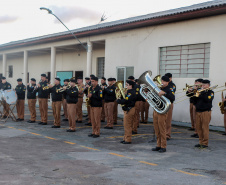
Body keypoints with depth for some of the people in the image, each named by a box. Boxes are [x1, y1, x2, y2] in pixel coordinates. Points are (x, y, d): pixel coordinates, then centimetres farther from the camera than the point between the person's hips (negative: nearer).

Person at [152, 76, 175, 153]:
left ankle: (163, 147, 4)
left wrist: (164, 93, -38)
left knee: (162, 130, -3)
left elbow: (173, 98, -27)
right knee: (157, 130, 11)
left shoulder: (169, 89, -7)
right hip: (155, 110, 7)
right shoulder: (159, 88, 15)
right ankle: (158, 145, 20)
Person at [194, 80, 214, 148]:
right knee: (199, 128, 7)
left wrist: (202, 93, -15)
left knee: (205, 128, -5)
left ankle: (205, 143, 1)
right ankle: (201, 142, 15)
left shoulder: (210, 92, 1)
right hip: (198, 112, 6)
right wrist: (197, 95, -5)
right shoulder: (200, 91, 16)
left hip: (205, 112, -6)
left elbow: (207, 99, -18)